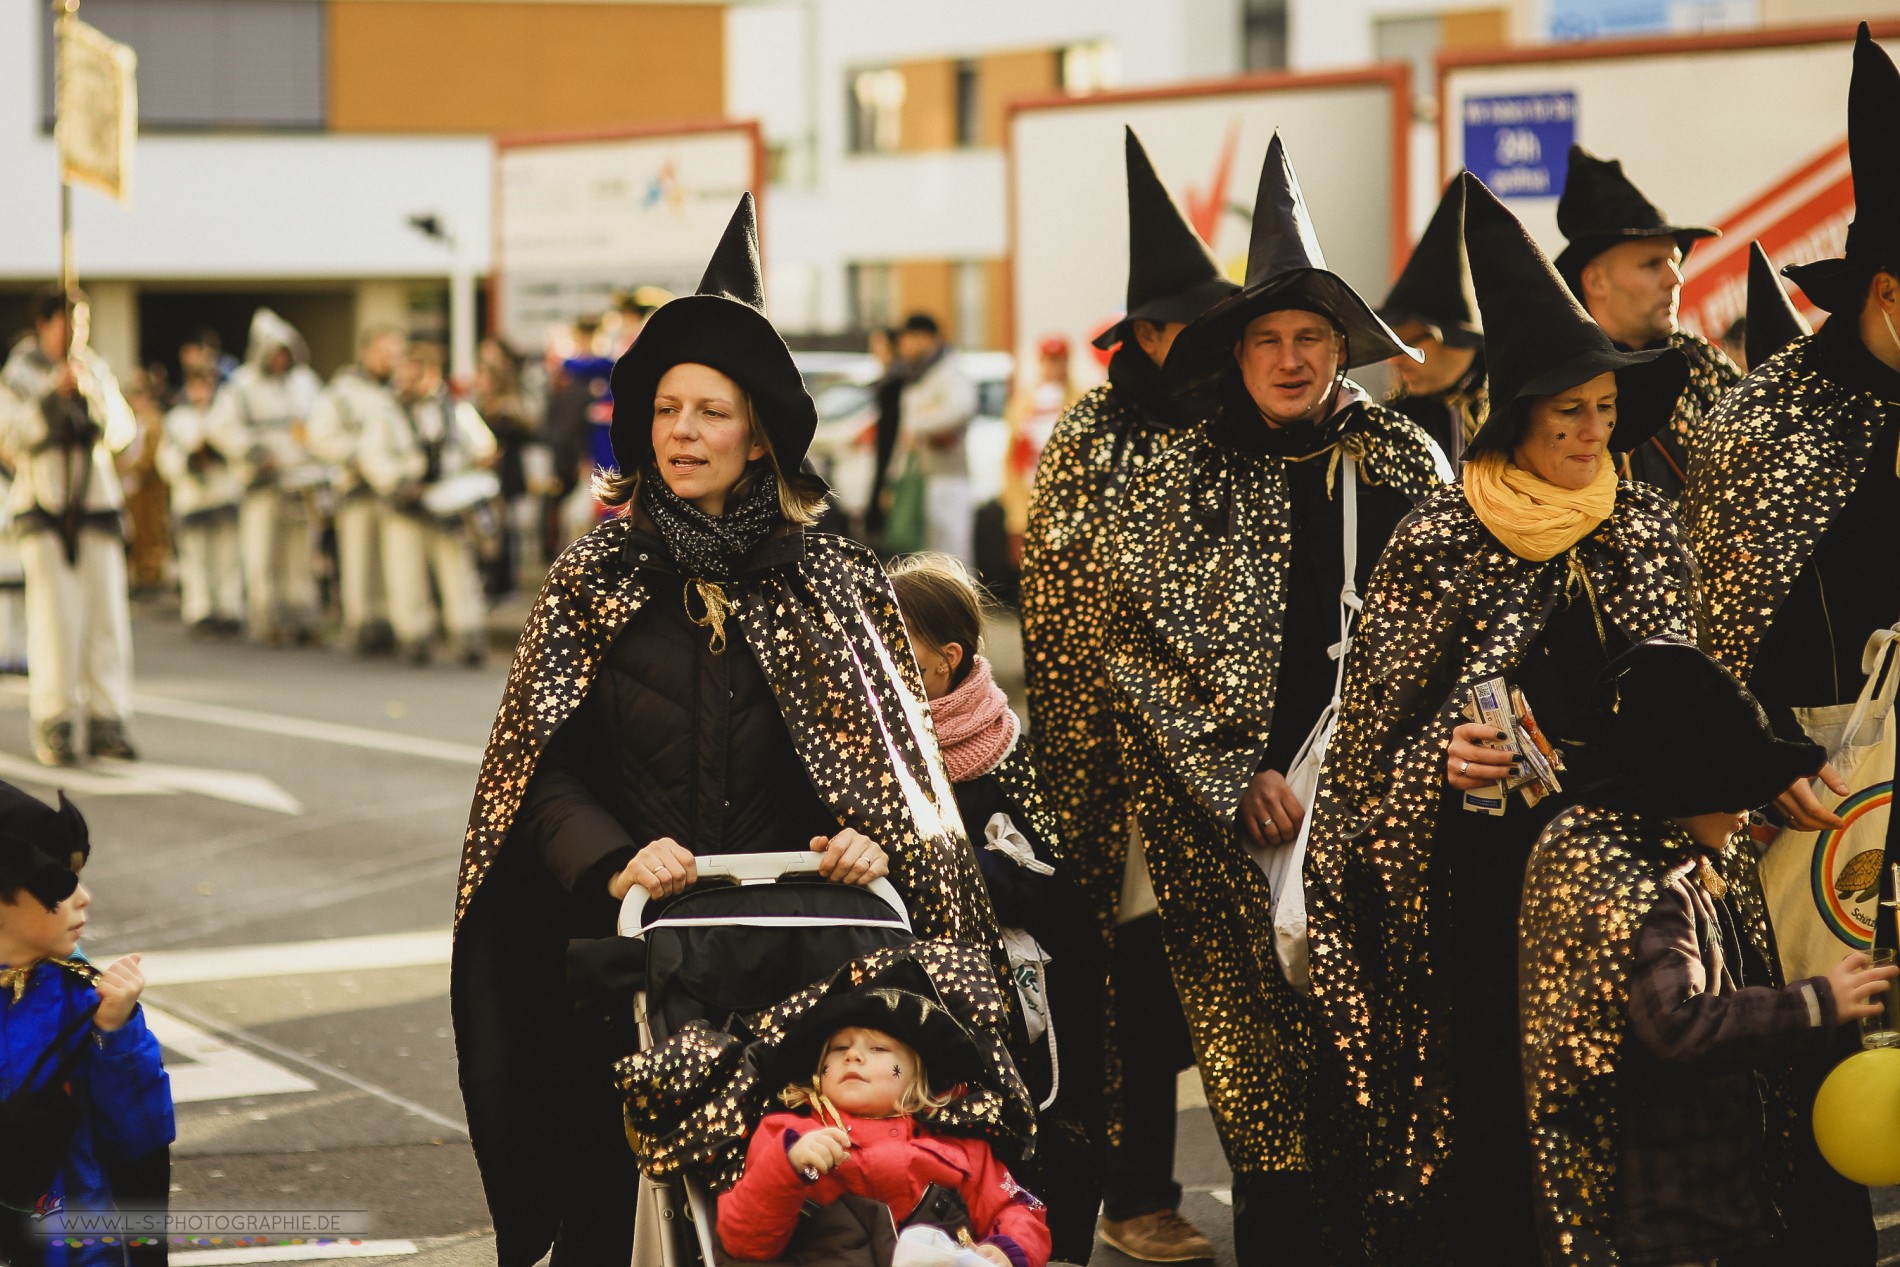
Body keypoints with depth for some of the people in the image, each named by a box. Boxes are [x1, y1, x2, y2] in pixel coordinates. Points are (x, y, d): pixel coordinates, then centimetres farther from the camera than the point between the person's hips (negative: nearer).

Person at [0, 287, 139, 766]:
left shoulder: (96, 369, 12)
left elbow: (122, 431, 4)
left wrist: (94, 394, -13)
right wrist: (55, 393, -19)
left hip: (98, 509, 3)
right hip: (44, 508, -3)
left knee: (108, 614, -1)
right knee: (54, 618, -9)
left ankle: (107, 722, 4)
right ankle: (53, 725, -2)